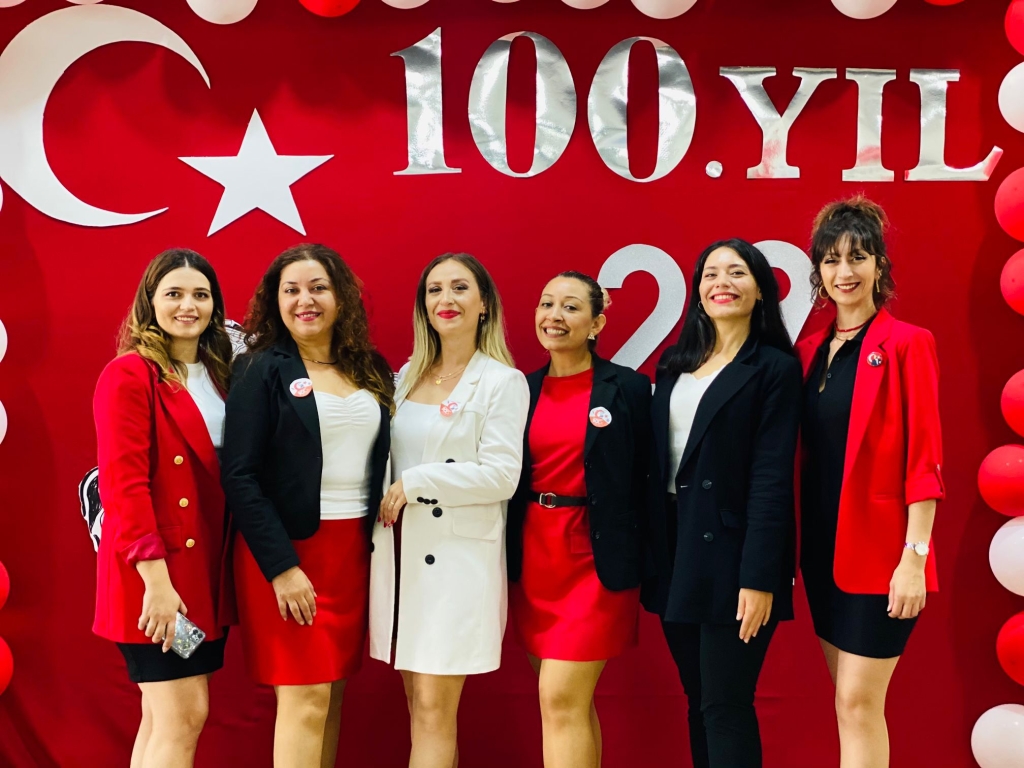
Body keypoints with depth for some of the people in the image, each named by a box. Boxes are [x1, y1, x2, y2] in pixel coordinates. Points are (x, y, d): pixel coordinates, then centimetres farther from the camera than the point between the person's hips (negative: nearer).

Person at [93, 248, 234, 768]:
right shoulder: (129, 374, -10)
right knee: (183, 716, -5)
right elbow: (123, 485, -17)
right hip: (156, 571, -7)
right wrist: (156, 579, -20)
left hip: (206, 564, 7)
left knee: (164, 718, 13)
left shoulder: (216, 375, 12)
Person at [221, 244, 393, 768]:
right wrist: (281, 567, -17)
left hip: (353, 548, 5)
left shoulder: (370, 371, 10)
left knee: (332, 691, 9)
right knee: (305, 697, -4)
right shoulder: (261, 370, -4)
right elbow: (239, 475, -11)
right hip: (287, 548, -5)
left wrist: (375, 541, 1)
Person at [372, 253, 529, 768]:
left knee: (434, 709, -4)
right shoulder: (407, 377, 13)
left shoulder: (502, 382, -4)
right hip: (400, 549, 5)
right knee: (420, 706, 9)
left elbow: (502, 475, -12)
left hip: (459, 553, -5)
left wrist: (414, 483, -12)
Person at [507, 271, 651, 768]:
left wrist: (629, 562, -9)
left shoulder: (628, 388, -5)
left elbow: (642, 481, -5)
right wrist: (510, 557, 4)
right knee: (574, 703, 13)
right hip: (531, 554, 5)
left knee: (560, 701, -7)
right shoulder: (523, 389, 8)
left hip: (596, 558, -5)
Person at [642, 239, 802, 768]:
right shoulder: (676, 364, 13)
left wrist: (759, 577, -17)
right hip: (675, 548, 6)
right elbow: (658, 462, 12)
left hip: (731, 552, -6)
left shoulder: (775, 368, -6)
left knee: (725, 706, -1)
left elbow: (771, 478, -12)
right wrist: (651, 553, 7)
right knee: (698, 702, 14)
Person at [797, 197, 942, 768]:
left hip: (880, 549, -6)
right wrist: (800, 544, 8)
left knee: (858, 702, -2)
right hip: (825, 547, 6)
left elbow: (924, 459, -12)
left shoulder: (906, 344, -8)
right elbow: (811, 454, 11)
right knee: (853, 703, 14)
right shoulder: (811, 350, 10)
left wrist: (915, 556, -16)